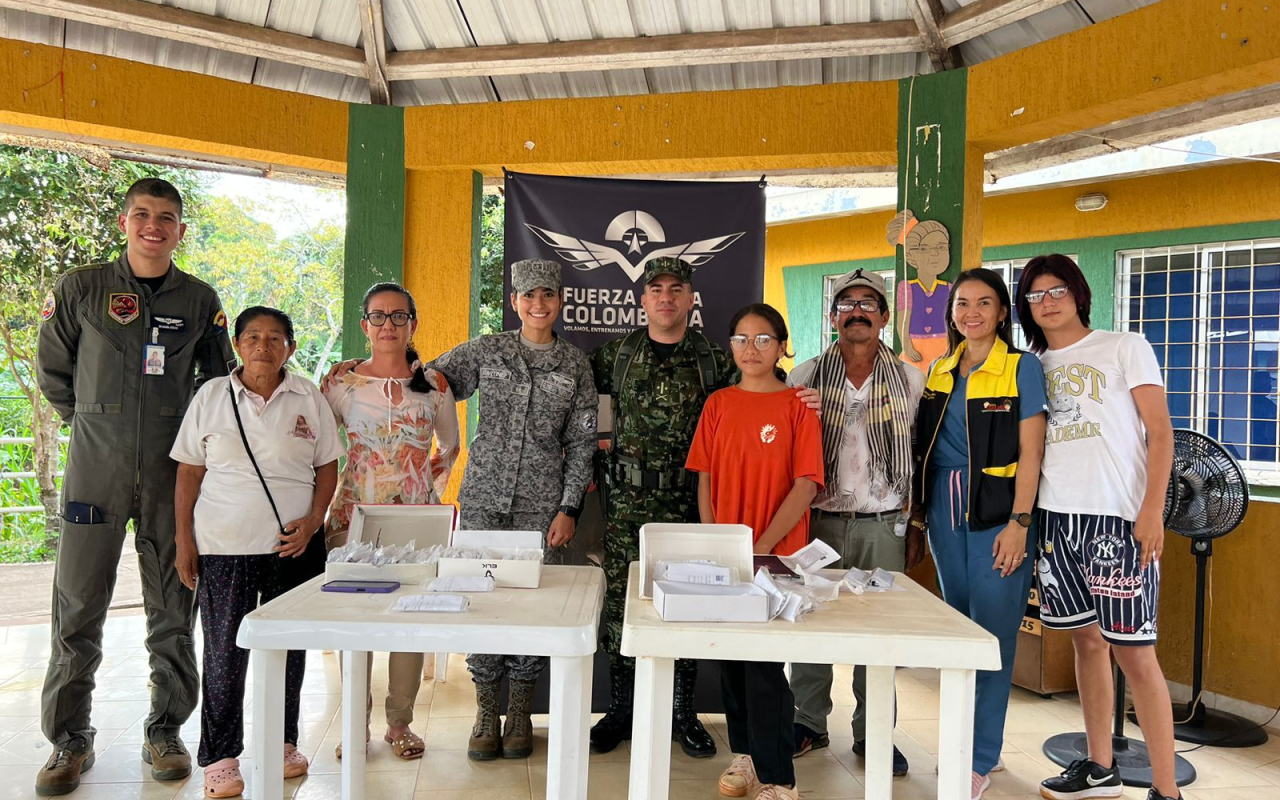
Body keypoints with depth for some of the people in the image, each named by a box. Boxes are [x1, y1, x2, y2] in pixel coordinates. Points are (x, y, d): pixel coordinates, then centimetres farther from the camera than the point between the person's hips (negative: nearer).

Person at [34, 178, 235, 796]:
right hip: (96, 466, -1)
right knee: (78, 605, 2)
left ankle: (165, 732, 18)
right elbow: (52, 371, 13)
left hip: (173, 469, 1)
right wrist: (97, 422, 13)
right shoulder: (80, 289, 4)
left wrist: (182, 428, 10)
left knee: (173, 606, 5)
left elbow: (219, 376, 17)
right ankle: (70, 739, 18)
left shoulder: (200, 300, 7)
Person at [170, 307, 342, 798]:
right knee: (225, 652, 3)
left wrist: (313, 521, -7)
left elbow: (327, 467, 6)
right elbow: (189, 472, 4)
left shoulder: (309, 399, 4)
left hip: (294, 545, 1)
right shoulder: (211, 397, 3)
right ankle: (220, 758, 17)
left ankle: (282, 743, 27)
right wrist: (184, 540, 0)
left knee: (288, 647, 11)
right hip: (225, 546, -1)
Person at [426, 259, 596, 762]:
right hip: (485, 496, 1)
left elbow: (581, 442, 5)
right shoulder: (486, 351, 7)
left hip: (542, 502, 0)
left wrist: (569, 507, -2)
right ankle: (486, 712, 15)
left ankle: (520, 713, 17)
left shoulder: (575, 364, 7)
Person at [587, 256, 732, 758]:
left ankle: (682, 712, 22)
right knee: (620, 600, 5)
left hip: (686, 501, 0)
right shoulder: (616, 354, 6)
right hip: (626, 497, 1)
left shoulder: (715, 360, 3)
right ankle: (621, 710, 20)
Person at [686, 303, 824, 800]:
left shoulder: (796, 406, -4)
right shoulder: (718, 404, 7)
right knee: (731, 658, 13)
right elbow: (705, 480, 7)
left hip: (777, 556, -4)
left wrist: (761, 547, -14)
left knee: (764, 665, -3)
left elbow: (805, 486, -9)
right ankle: (745, 754, 31)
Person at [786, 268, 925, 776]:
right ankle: (810, 723, 21)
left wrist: (917, 527, 4)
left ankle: (873, 732, 19)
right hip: (818, 520, 0)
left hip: (883, 525, 0)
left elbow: (923, 461, 7)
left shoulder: (910, 381, 6)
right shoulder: (805, 377, 4)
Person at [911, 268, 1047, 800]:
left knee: (993, 631, -2)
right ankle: (962, 740, 26)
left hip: (997, 510, -5)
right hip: (945, 510, 5)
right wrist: (918, 504, 8)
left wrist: (1018, 522, -15)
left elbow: (1030, 451, -9)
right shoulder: (939, 370, 11)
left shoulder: (1022, 368, -4)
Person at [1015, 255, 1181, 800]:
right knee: (1086, 639, 12)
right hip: (1056, 515, 5)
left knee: (1133, 651, -5)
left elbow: (1160, 430, -2)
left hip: (1118, 517, -4)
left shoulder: (1125, 348, 3)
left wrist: (1152, 508, -12)